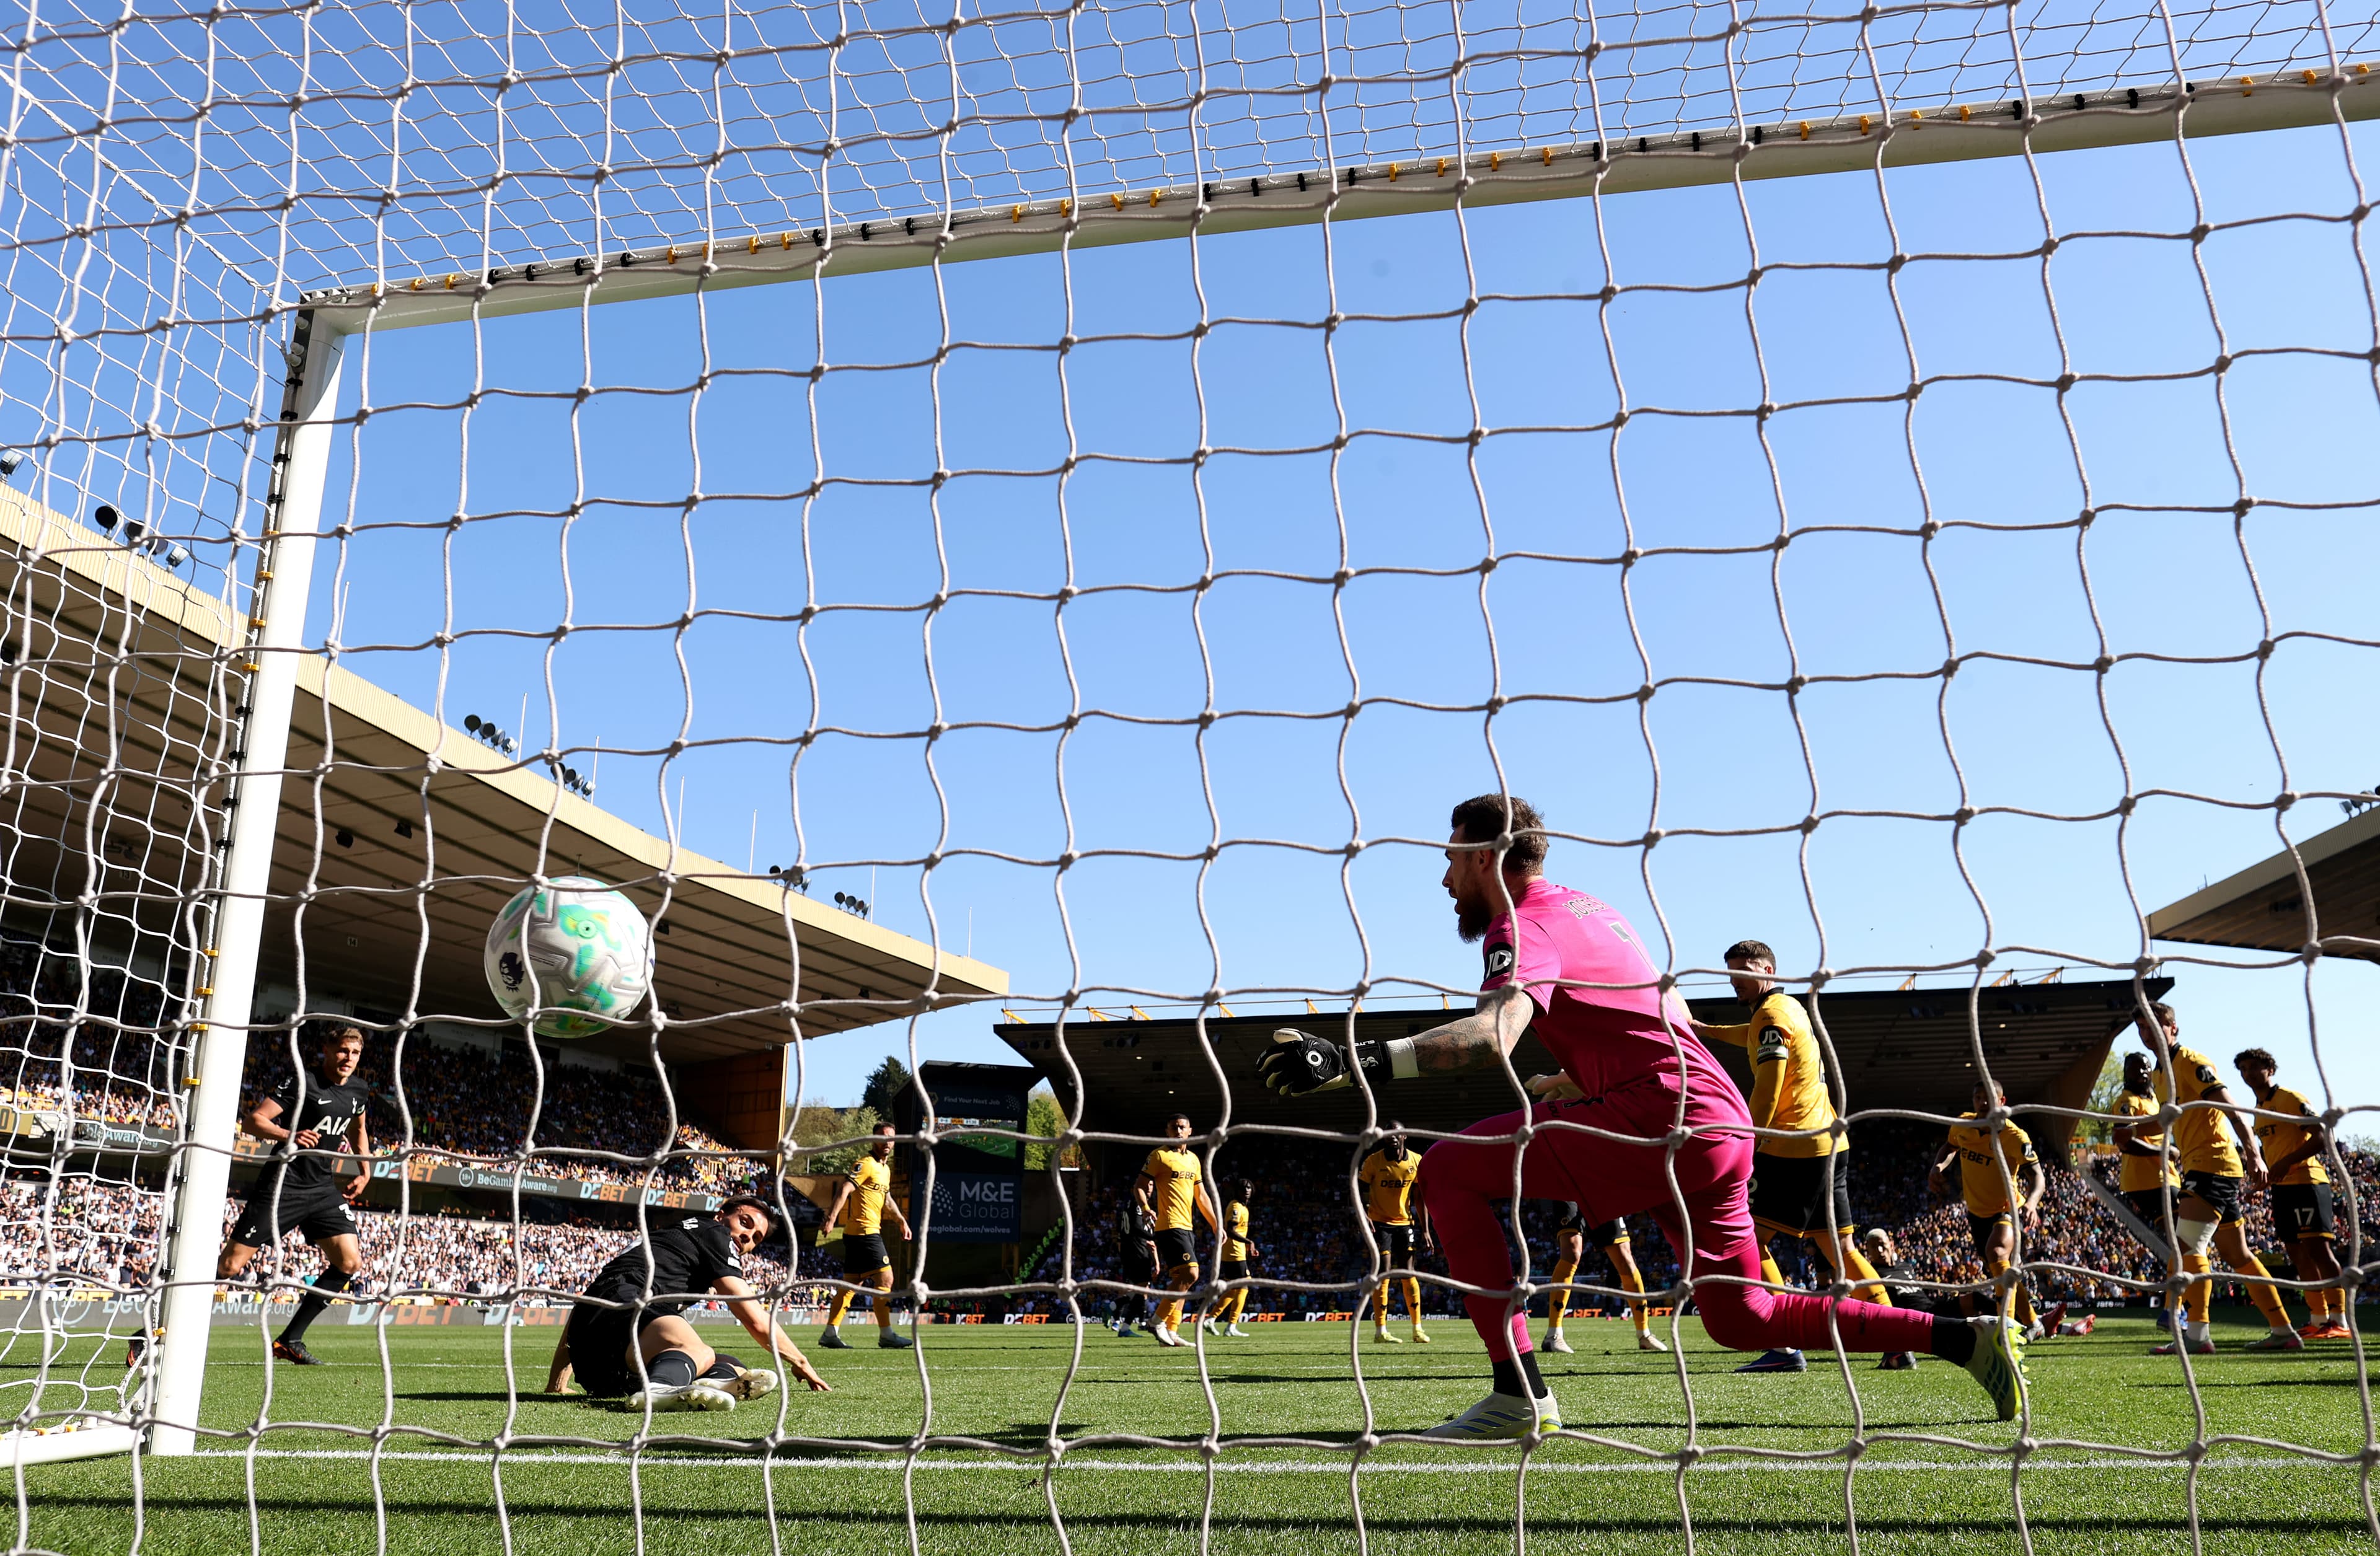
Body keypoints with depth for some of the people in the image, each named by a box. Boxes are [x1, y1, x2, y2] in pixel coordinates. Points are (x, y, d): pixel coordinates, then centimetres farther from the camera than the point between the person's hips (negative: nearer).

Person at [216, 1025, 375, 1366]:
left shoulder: (357, 1091, 8)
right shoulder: (303, 1081, -12)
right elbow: (252, 1120, -17)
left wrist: (365, 1172, 20)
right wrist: (289, 1136, -33)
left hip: (323, 1189, 6)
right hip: (283, 1185, -6)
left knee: (350, 1264, -4)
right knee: (230, 1266, -8)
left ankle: (290, 1340, 7)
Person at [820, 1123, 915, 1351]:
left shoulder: (885, 1169, 18)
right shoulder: (866, 1165, -11)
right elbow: (845, 1188, -23)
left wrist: (901, 1220, 27)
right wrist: (833, 1216, -33)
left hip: (856, 1234, 10)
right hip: (864, 1232, -10)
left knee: (852, 1284, 10)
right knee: (885, 1278, -8)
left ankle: (830, 1333, 11)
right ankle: (886, 1335, -5)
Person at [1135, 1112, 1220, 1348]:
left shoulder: (1194, 1159, 17)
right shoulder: (1159, 1155, -3)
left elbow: (1201, 1196, 21)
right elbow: (1138, 1187, -5)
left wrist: (1216, 1225, 17)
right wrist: (1147, 1209, -24)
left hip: (1188, 1227, 8)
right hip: (1170, 1225, -8)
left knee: (1180, 1279, 7)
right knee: (1190, 1273, -17)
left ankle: (1171, 1331, 11)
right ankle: (1158, 1321, -9)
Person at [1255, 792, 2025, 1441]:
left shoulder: (1524, 923, -7)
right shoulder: (1591, 908, 22)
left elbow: (1493, 1037, -29)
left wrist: (1354, 1062, -36)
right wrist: (1571, 1080, 32)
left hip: (1664, 1120, -10)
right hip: (1723, 1121, 10)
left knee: (1449, 1169, -8)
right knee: (1744, 1318, 23)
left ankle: (1520, 1394, -12)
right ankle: (1968, 1339, 22)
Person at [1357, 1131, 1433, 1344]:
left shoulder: (1416, 1161, -2)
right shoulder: (1374, 1161, -11)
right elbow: (1360, 1192, -6)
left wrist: (1425, 1230, 2)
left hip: (1405, 1223, 3)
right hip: (1380, 1224, -3)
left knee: (1408, 1274, 3)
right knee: (1384, 1274, -9)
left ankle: (1418, 1329, 13)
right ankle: (1380, 1332, -6)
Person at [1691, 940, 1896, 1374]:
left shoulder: (1772, 1015, -9)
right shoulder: (1791, 1006, 19)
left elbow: (1766, 1093, -16)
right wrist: (1709, 1030, 52)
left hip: (1795, 1147, -10)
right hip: (1830, 1142, 10)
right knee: (1840, 1249, 13)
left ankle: (1785, 1347, -14)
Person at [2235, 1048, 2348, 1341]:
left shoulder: (2291, 1099, -8)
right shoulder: (2260, 1108, 18)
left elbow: (2323, 1135, -16)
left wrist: (2287, 1163, -21)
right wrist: (2266, 1172, 12)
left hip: (2306, 1182, -9)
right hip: (2282, 1187, 9)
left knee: (2318, 1249, -14)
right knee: (2299, 1255, 9)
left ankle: (2339, 1320, -13)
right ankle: (2318, 1320, 15)